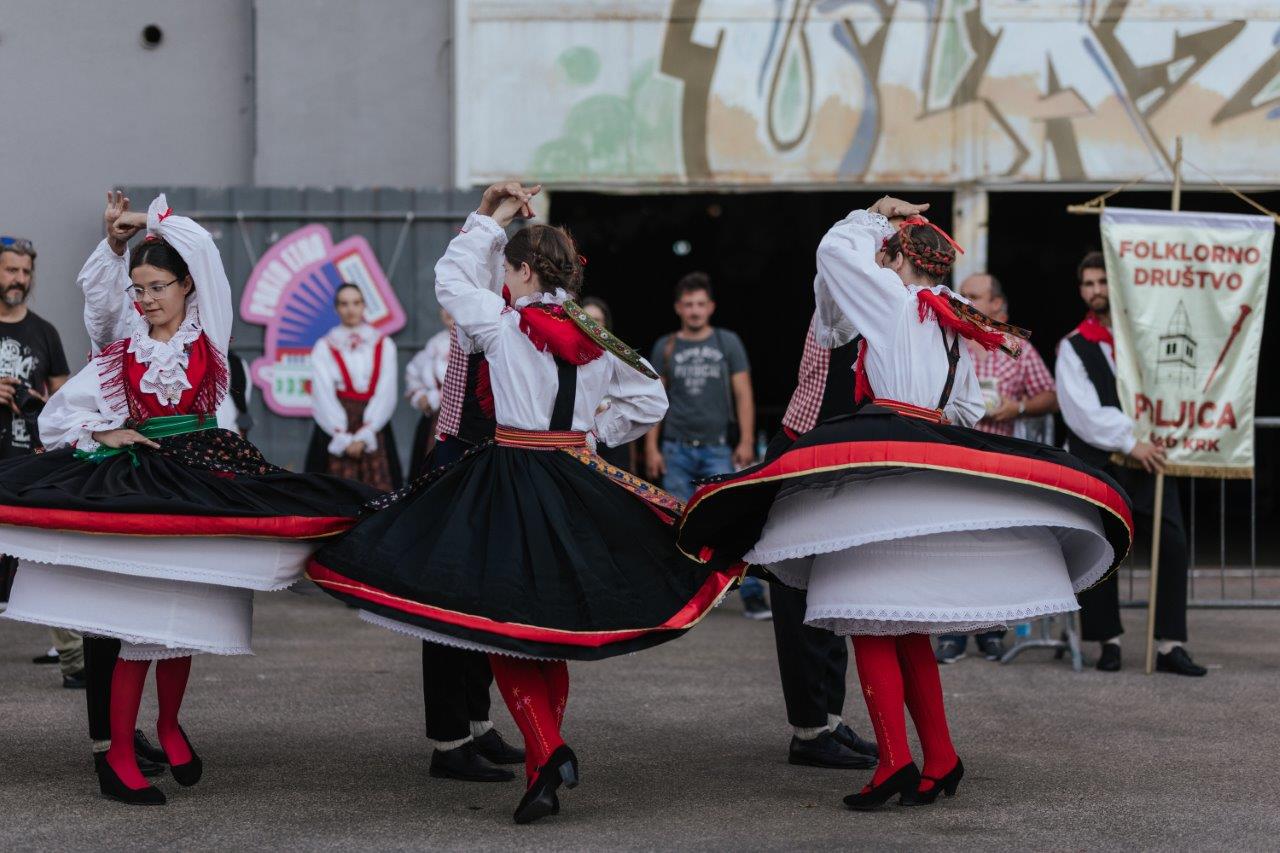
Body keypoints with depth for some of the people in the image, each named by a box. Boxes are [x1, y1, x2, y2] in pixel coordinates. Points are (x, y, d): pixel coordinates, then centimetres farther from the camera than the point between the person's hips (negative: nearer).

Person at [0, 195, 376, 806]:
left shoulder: (208, 336, 5)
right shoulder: (123, 350, 8)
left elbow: (200, 250, 5)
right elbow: (59, 411, 11)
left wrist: (151, 223, 13)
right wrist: (105, 434, -2)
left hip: (203, 481, 1)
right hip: (139, 484, -1)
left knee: (184, 615, 3)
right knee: (139, 620, -7)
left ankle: (169, 725, 26)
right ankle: (118, 755, -4)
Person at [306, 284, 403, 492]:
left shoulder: (384, 345, 8)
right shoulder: (324, 347, 6)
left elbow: (386, 394, 0)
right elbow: (323, 396, -3)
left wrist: (364, 436, -11)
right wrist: (343, 438, -13)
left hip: (373, 429, 1)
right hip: (335, 431, -1)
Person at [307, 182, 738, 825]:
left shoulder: (507, 323, -7)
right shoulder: (596, 340, 7)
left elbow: (450, 277, 8)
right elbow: (650, 400, 16)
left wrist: (489, 218, 13)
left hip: (512, 478, -5)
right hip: (577, 479, 6)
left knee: (503, 624, -2)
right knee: (549, 625, 15)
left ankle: (546, 753, -17)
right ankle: (546, 751, 17)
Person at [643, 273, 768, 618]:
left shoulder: (728, 343, 7)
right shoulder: (666, 347, 10)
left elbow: (743, 394, 4)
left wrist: (746, 441, -5)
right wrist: (651, 447, 3)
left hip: (718, 447, -2)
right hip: (677, 448, 2)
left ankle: (752, 596, -11)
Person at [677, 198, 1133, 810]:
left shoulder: (898, 300, -1)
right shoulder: (955, 324, 21)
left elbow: (834, 249, 4)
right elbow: (968, 410, 28)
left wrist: (874, 217, 18)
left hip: (885, 471, -8)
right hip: (940, 473, 8)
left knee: (869, 619, -8)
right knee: (905, 627, 13)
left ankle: (895, 762, -16)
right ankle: (939, 761, 12)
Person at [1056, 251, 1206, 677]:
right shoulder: (1074, 347, 5)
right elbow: (1084, 412, -7)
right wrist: (1130, 443, -15)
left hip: (1148, 460, 1)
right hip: (1097, 464, -1)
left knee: (1173, 546, -8)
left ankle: (1172, 645, -5)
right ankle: (1109, 641, 11)